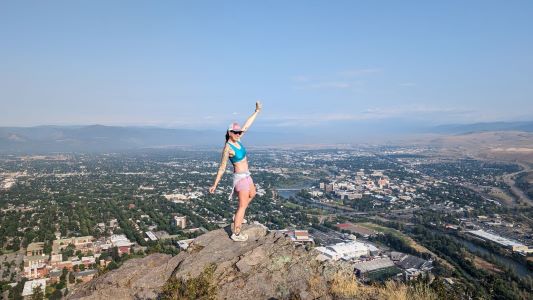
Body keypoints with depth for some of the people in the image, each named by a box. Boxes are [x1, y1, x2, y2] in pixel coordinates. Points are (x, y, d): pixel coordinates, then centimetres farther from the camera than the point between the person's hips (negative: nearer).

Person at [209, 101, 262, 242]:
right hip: (240, 177, -9)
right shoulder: (228, 148, -21)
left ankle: (237, 216, 41)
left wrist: (257, 111, 7)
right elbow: (222, 168, -18)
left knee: (252, 194, 31)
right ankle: (236, 233, 11)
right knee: (242, 205, 0)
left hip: (246, 175, 9)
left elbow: (247, 125, 6)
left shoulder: (237, 140, 0)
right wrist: (215, 184, -15)